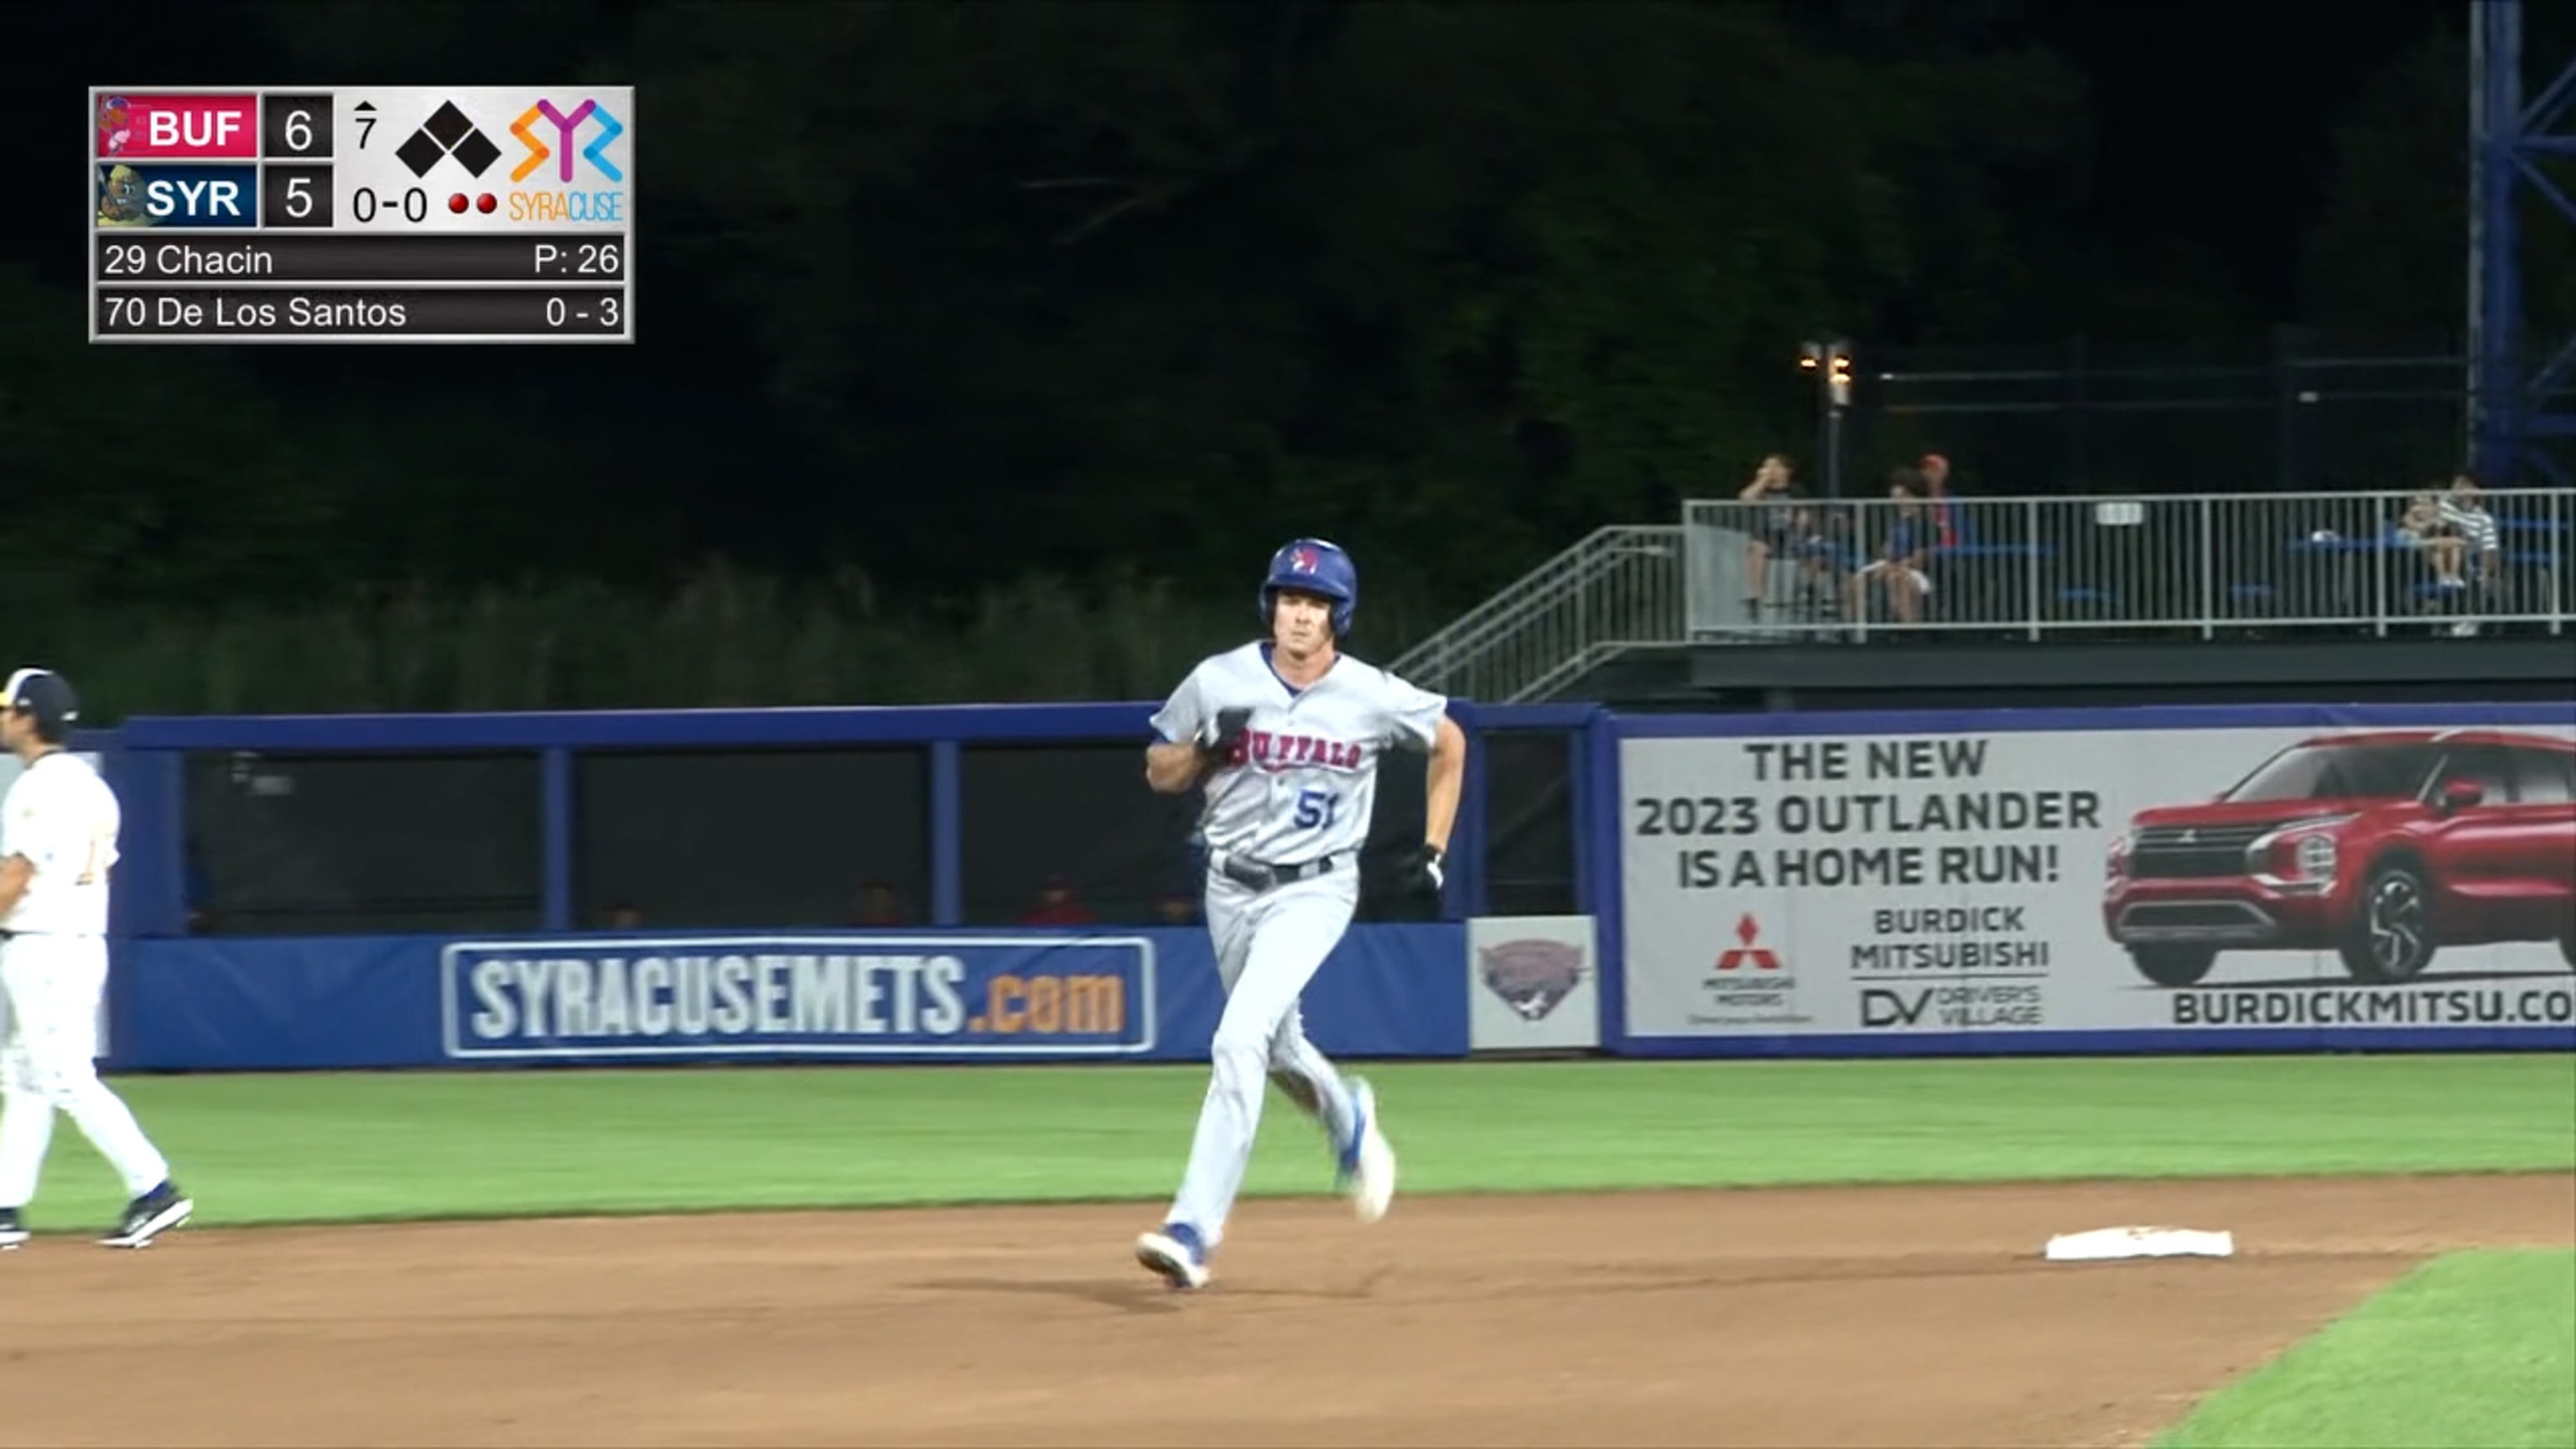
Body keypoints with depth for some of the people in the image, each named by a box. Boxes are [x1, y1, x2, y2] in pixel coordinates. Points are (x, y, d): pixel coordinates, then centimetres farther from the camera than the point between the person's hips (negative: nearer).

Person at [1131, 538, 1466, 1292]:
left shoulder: (1373, 697, -9)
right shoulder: (1219, 683, -6)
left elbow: (1449, 743, 10)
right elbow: (1159, 772, 5)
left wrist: (1434, 849, 7)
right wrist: (1207, 747, -17)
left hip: (1314, 892, -4)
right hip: (1231, 889, 4)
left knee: (1238, 1041, -21)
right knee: (1276, 1046, 20)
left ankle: (1195, 1229, -25)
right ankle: (1348, 1119, 56)